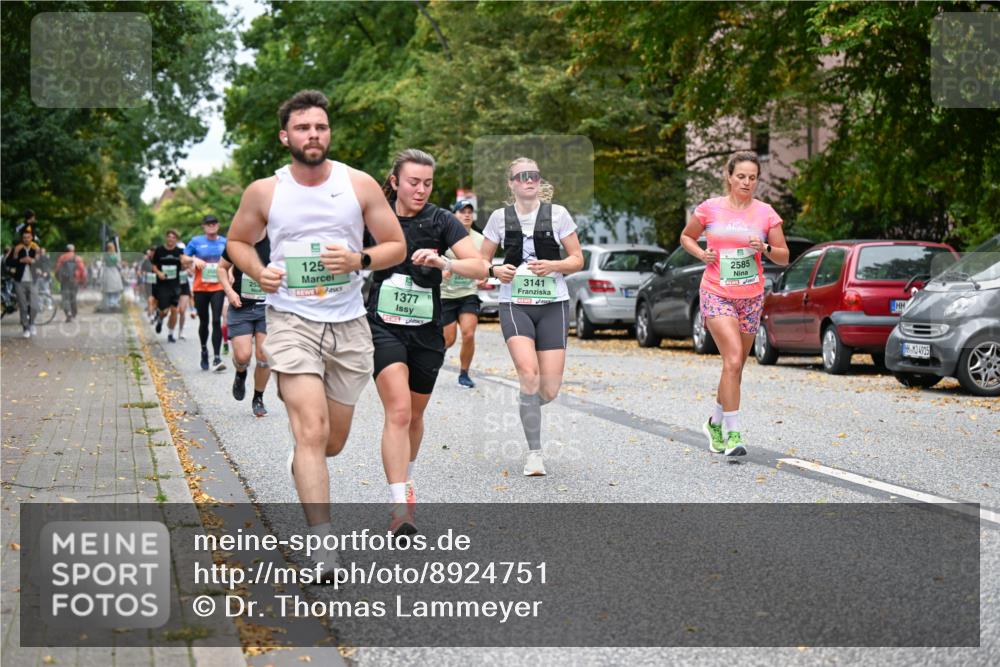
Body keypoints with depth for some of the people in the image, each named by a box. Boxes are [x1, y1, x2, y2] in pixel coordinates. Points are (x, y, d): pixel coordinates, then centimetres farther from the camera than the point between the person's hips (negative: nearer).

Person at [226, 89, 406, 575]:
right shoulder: (264, 192, 0)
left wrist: (359, 260, -15)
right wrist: (258, 271, -5)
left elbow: (397, 247, 5)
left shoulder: (360, 185, 0)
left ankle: (301, 460, 50)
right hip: (291, 320, -2)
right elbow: (238, 240, 16)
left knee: (333, 441, 13)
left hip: (349, 324, 2)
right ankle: (323, 544, -17)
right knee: (312, 431, -18)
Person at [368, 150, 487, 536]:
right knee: (398, 410, -18)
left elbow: (480, 268, -15)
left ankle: (405, 480, 42)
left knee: (415, 414, 15)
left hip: (426, 331, 2)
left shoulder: (441, 221, -4)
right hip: (384, 327, -2)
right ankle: (400, 506, -23)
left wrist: (444, 263, -32)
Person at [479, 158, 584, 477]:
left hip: (553, 304, 1)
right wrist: (495, 270, -10)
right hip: (514, 304, -1)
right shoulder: (500, 217, 5)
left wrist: (553, 265, -14)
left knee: (549, 390, -6)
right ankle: (534, 452, -10)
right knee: (529, 374, -23)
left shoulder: (557, 214, 2)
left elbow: (577, 259, 5)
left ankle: (525, 407, 33)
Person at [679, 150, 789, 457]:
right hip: (716, 294, -3)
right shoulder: (710, 208, -1)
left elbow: (784, 257, 7)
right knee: (733, 360, -20)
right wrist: (702, 253, -5)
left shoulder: (765, 213, 2)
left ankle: (716, 423, 32)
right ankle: (733, 433, -18)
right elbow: (686, 237, 14)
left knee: (735, 367, 10)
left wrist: (766, 249, -13)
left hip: (751, 297, 3)